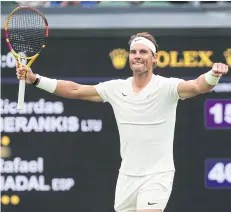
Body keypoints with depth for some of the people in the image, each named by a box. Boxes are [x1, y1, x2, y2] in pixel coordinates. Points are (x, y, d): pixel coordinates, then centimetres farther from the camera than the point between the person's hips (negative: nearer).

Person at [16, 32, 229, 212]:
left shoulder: (167, 87, -11)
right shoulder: (116, 89, 3)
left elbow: (197, 86, -28)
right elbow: (74, 90, 7)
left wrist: (213, 75, -50)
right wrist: (35, 79, 0)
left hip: (157, 176, -5)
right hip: (127, 176, 5)